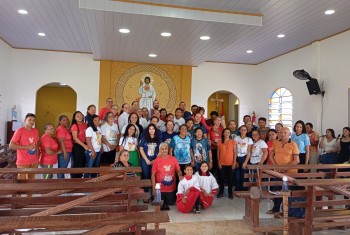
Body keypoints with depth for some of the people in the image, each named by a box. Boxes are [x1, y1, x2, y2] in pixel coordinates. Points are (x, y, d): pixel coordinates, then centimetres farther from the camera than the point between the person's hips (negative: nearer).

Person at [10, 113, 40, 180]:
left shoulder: (36, 131, 7)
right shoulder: (20, 131, -10)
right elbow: (11, 146, -13)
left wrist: (37, 156, 11)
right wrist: (27, 147, -19)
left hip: (34, 162, 5)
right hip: (23, 162, -5)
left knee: (31, 181, 13)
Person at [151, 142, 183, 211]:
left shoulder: (173, 159, -3)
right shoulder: (156, 160, -9)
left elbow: (178, 170, 5)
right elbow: (153, 175, -7)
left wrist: (180, 176, -18)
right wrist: (154, 189, -10)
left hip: (172, 189, 2)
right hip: (160, 189, -2)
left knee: (171, 203, 12)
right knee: (160, 205, 5)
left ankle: (165, 204, 44)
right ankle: (163, 205, 39)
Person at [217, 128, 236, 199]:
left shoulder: (233, 142, -1)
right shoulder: (220, 142, 1)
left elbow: (235, 153, 0)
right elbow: (218, 152, 4)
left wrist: (234, 162, -5)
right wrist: (218, 162, -2)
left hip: (230, 164, -1)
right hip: (222, 163, 1)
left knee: (230, 179, 7)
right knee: (222, 178, 7)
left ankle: (230, 193, 19)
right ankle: (221, 192, 18)